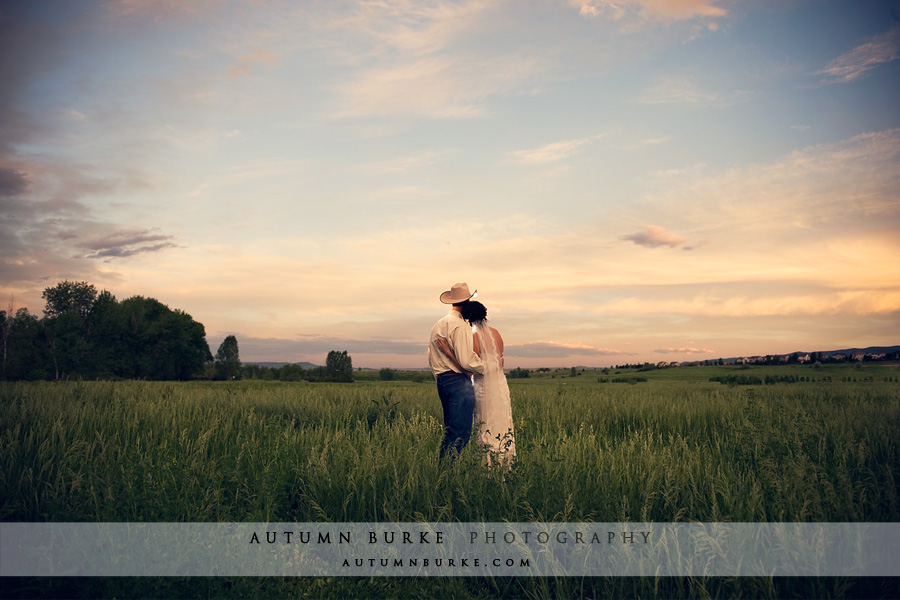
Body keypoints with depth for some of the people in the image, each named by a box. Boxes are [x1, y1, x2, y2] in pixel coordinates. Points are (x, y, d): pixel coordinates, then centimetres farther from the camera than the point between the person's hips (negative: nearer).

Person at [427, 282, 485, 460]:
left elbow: (431, 358, 20)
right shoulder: (460, 326, -12)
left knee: (450, 431, 15)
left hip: (441, 380, 9)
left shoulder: (438, 325, 16)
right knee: (461, 433, -6)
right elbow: (466, 361, -18)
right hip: (459, 381, -9)